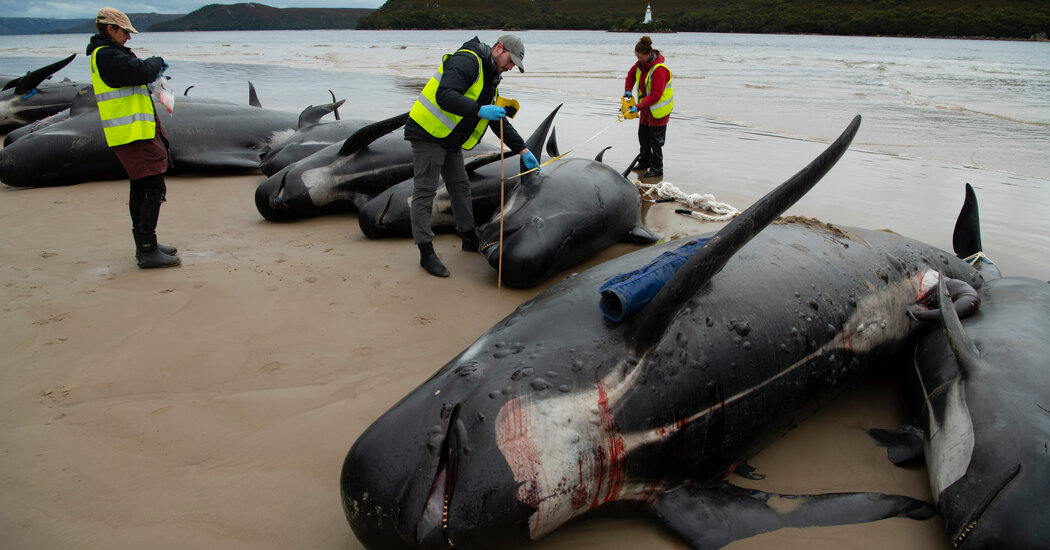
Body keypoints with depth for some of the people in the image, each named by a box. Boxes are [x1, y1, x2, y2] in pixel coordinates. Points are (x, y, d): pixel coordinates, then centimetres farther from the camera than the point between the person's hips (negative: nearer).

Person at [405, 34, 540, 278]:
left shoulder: (490, 79, 16)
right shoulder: (466, 61, -16)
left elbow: (500, 122, 20)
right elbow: (444, 96, -31)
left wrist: (522, 149, 15)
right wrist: (479, 110, -39)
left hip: (451, 139, 10)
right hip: (428, 133, -10)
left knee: (460, 187, 16)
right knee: (425, 191, -5)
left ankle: (470, 238, 30)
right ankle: (426, 253, -2)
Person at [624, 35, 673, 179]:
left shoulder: (659, 69, -27)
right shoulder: (641, 64, -2)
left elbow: (655, 95, -31)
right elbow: (631, 75, 19)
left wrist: (638, 107, -35)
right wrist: (628, 90, 1)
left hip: (658, 110, -8)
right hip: (646, 108, 8)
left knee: (655, 141, 0)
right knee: (643, 136, 18)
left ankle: (657, 169, 12)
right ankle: (644, 162, 36)